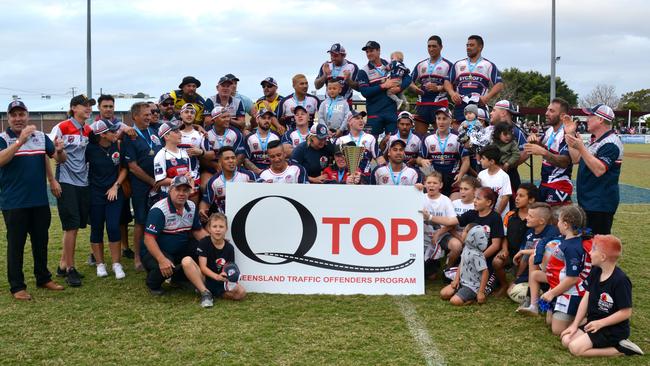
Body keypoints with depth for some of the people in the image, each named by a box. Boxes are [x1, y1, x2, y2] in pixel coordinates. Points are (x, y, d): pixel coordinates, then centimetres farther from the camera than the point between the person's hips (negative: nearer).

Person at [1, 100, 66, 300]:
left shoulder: (41, 137, 7)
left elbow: (60, 159, 7)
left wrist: (59, 151, -18)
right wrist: (20, 141, -37)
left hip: (40, 201, 5)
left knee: (41, 242, 16)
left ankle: (43, 278, 31)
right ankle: (17, 286, 13)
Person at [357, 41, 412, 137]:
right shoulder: (364, 71, 1)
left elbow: (408, 78, 8)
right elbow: (364, 92, -11)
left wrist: (399, 88, -11)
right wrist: (383, 86, -14)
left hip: (392, 110, 2)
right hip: (374, 112, -2)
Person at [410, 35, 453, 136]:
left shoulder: (448, 65, 2)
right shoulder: (420, 65, 17)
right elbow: (411, 82, 15)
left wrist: (438, 88, -24)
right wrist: (414, 88, -8)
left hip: (439, 104, -4)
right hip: (422, 104, 4)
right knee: (419, 134, 4)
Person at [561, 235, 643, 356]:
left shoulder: (620, 280, -23)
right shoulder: (595, 271, 1)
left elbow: (626, 312, -20)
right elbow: (586, 298, 3)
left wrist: (600, 323, -20)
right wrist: (575, 324, -1)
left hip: (614, 329, -8)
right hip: (593, 323, 8)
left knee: (575, 348, -20)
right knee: (566, 340, -5)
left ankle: (621, 349, -7)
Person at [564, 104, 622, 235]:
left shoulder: (611, 143, -17)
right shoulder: (596, 141, 16)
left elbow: (599, 170, -28)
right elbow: (576, 160, 17)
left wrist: (580, 147, -30)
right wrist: (571, 134, 12)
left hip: (600, 205, -11)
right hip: (588, 201, 11)